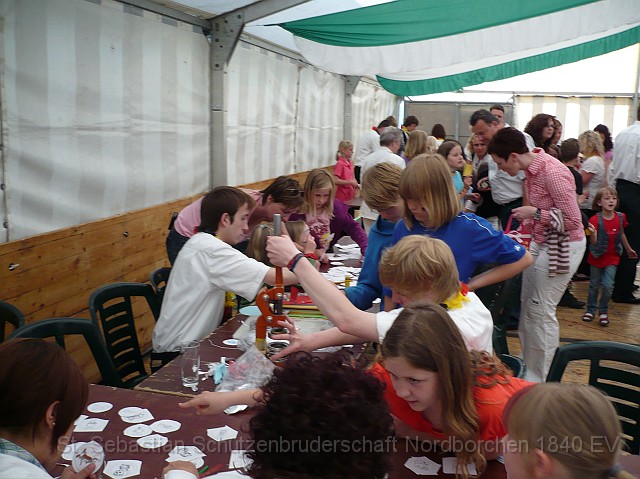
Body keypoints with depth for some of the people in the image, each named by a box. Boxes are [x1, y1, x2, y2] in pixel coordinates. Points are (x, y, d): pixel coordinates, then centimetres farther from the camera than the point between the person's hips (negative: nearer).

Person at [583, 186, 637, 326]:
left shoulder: (620, 217, -6)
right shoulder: (595, 220, -17)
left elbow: (622, 234, 13)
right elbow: (593, 242, -21)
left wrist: (628, 249, 25)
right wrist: (593, 233, -42)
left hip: (612, 258, 2)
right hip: (597, 256, -1)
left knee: (608, 285, -8)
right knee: (594, 285, 12)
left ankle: (603, 311, 12)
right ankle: (591, 309, 28)